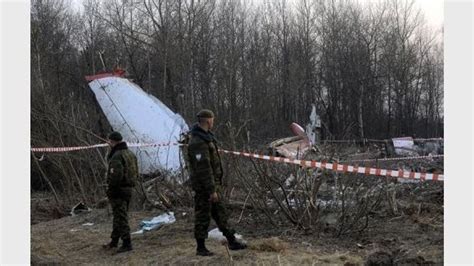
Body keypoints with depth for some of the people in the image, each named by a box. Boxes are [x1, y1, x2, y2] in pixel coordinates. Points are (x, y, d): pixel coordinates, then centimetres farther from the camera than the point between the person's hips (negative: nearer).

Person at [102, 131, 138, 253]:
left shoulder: (117, 156, -18)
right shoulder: (130, 154, 12)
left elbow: (116, 174, -27)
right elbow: (136, 173, 14)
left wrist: (110, 188, -16)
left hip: (118, 191, -9)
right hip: (128, 189, 9)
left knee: (121, 217, -4)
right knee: (118, 216, 19)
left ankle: (127, 244, -2)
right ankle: (114, 241, 30)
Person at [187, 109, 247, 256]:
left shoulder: (205, 136, 10)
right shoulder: (198, 142, -23)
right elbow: (203, 168, -25)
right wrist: (212, 190, -23)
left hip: (213, 183, 10)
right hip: (204, 185, -10)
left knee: (220, 212, 15)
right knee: (203, 216, 2)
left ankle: (232, 241, 24)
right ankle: (200, 248, 15)